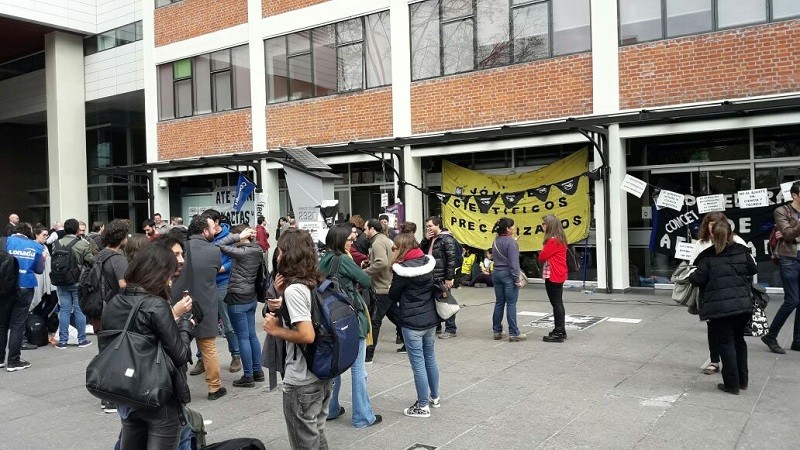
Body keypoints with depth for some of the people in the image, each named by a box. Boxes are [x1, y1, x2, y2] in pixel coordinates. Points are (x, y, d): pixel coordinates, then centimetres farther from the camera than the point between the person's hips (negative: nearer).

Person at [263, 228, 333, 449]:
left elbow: (307, 335, -27)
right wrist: (283, 295, 6)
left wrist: (276, 330, -13)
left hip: (302, 380, -8)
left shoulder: (294, 288, -20)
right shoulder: (315, 282, 5)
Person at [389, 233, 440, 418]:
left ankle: (423, 406, 13)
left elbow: (393, 296, -6)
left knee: (418, 364, 3)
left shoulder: (402, 269, -18)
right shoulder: (428, 262, 0)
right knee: (430, 359, 20)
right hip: (431, 319, 7)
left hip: (412, 323, -7)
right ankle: (434, 397, 34)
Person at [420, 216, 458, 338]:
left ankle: (451, 329, 8)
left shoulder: (447, 239, -10)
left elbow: (451, 259, -15)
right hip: (431, 277, 8)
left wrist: (449, 278, -18)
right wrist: (426, 240, 0)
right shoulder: (430, 239, 15)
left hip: (442, 278, -8)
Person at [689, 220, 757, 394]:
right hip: (743, 305, 4)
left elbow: (698, 280, -10)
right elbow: (753, 270, 17)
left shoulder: (707, 257, -9)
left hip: (718, 308, -4)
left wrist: (690, 275, 10)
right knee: (738, 340, 19)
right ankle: (742, 380, 26)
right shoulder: (742, 252, 4)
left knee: (725, 344, 4)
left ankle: (732, 384, 8)